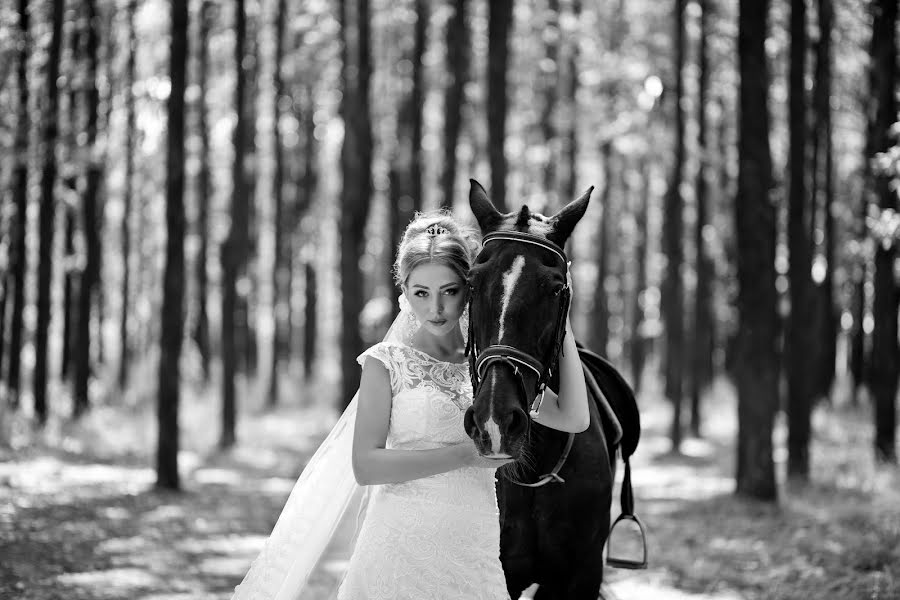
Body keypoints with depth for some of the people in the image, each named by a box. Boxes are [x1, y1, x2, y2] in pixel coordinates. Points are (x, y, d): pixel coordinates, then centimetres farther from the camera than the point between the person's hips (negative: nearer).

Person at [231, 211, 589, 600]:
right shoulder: (387, 363, -1)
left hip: (476, 553, 3)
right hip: (402, 545, -3)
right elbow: (365, 466, -11)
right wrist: (465, 454, -17)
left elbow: (573, 418, 1)